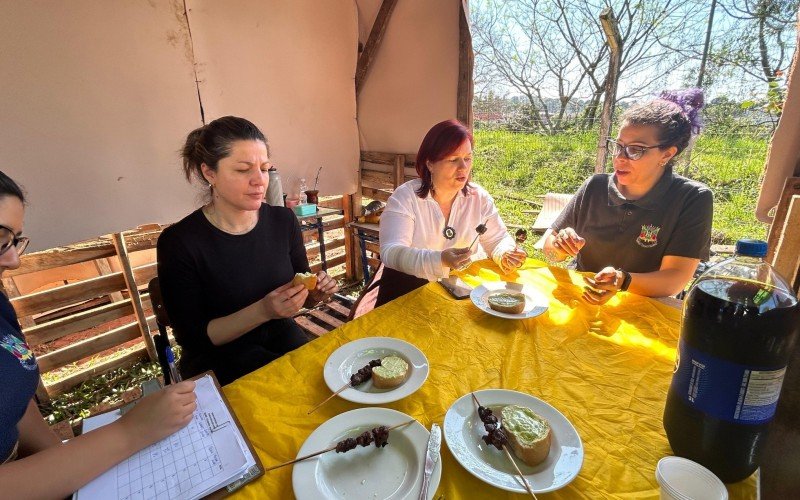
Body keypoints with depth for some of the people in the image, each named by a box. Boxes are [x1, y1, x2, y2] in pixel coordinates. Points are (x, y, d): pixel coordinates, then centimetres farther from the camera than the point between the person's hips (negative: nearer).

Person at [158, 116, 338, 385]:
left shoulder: (283, 221, -7)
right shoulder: (179, 242, -18)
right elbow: (191, 338, -14)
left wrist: (315, 293, -16)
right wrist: (262, 311, -28)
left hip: (282, 336, 4)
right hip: (217, 358, -4)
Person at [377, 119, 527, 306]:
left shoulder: (479, 198, 1)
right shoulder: (405, 197, -12)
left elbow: (498, 239, 9)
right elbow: (391, 253, -23)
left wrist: (506, 254, -16)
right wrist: (440, 260, -39)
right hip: (408, 293, -4)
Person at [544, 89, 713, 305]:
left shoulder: (693, 199, -9)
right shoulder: (596, 186, -1)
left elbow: (675, 279, -15)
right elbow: (549, 246, 3)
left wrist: (623, 281, -34)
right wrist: (560, 246, -20)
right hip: (579, 301, 2)